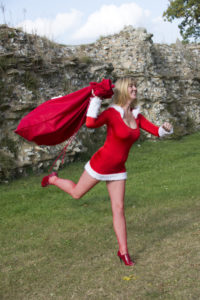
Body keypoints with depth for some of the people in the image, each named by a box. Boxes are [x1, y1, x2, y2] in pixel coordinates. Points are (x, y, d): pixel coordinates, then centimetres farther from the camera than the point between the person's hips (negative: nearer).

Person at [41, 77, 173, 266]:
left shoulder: (136, 116, 3)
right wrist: (95, 99, -30)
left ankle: (123, 251, 14)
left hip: (118, 170, 5)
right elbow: (90, 123, -35)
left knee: (119, 209, 5)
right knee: (77, 193, 16)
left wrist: (165, 128, -16)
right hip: (100, 164, -5)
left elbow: (156, 131, 6)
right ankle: (53, 179, 47)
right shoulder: (112, 113, -18)